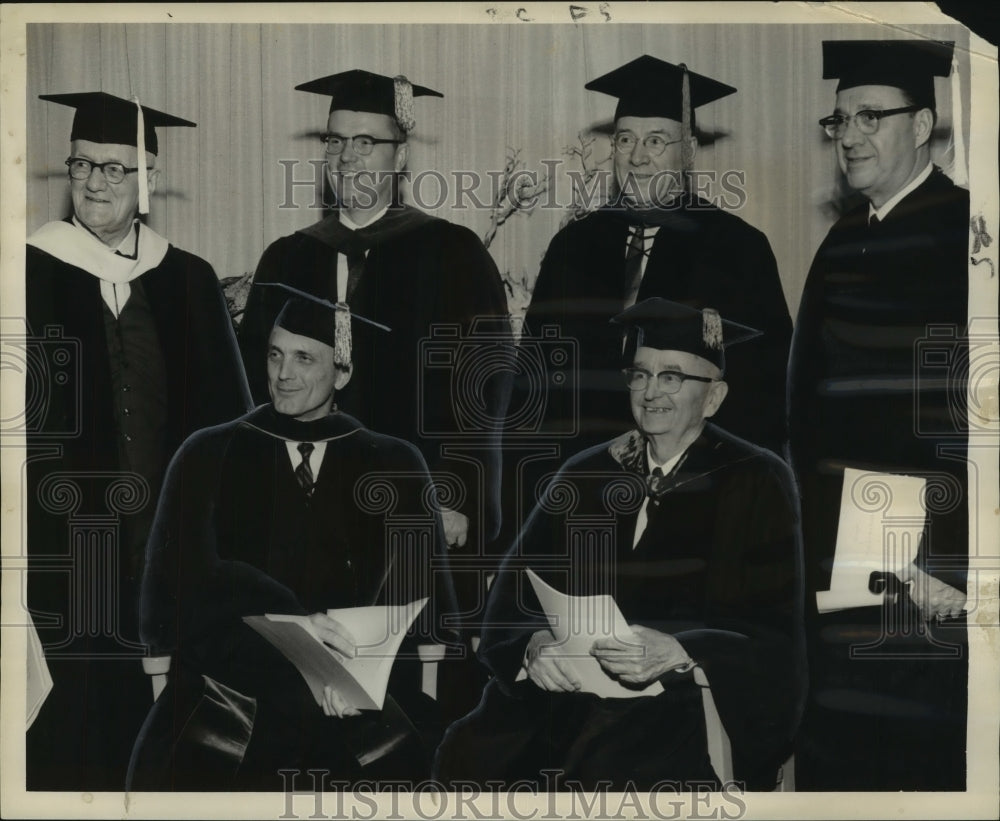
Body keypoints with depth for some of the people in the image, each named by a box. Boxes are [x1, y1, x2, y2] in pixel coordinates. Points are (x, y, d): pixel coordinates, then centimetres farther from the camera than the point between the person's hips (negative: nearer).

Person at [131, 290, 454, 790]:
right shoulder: (210, 458, 8)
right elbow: (185, 583, -6)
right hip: (226, 704, -1)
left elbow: (422, 602, 6)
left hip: (359, 715, 1)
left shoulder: (395, 469, 11)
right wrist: (290, 621, -24)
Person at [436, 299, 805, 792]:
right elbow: (514, 597, 6)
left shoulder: (755, 484, 1)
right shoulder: (586, 477, 11)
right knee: (470, 756, -22)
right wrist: (535, 643, -18)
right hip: (577, 692, 4)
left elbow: (773, 635, -6)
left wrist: (675, 652, -24)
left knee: (614, 775, -34)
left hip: (700, 702, -4)